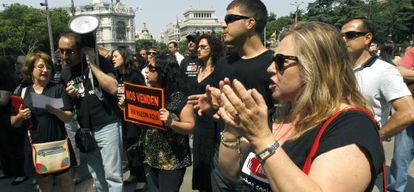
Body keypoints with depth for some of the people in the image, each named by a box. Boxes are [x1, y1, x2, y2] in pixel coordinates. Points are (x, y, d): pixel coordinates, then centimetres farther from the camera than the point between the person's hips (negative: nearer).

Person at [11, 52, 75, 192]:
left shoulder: (59, 88, -3)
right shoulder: (22, 91, 5)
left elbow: (68, 118, -7)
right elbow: (14, 123, 10)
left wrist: (55, 111, -26)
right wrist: (20, 116, -11)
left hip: (58, 144, -2)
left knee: (65, 178, 10)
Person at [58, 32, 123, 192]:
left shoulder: (98, 61, -9)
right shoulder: (64, 73, 8)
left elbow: (113, 88, -24)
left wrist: (92, 64, -23)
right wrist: (70, 96, -3)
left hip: (107, 127, -6)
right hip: (85, 131, 6)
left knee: (112, 174, 0)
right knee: (96, 175, 18)